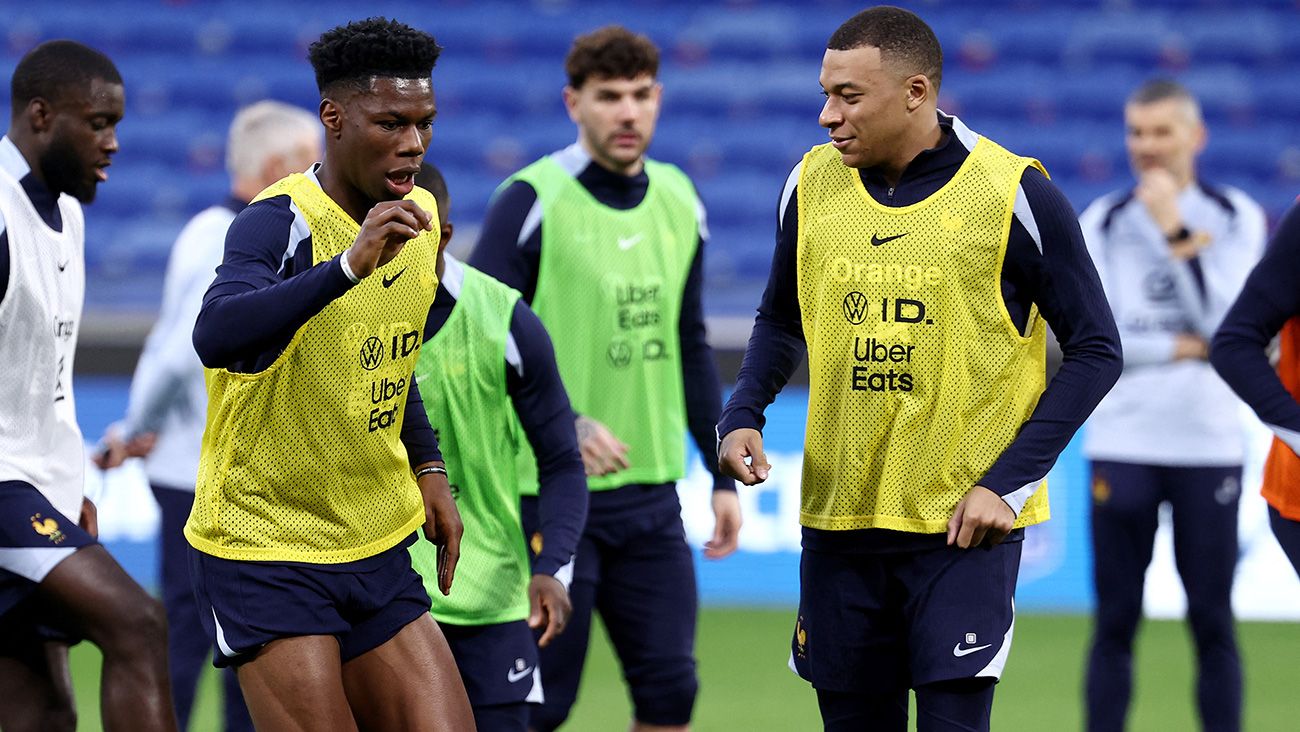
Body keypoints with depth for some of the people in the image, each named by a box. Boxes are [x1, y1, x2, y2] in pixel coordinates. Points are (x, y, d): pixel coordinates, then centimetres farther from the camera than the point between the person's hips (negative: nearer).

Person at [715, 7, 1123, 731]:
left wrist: (1009, 483, -13)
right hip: (839, 521, 4)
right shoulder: (812, 184, 3)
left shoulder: (1015, 194, -9)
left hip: (966, 526, -4)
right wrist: (744, 414, -1)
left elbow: (1096, 351, -4)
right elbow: (781, 320, 19)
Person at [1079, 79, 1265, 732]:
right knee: (1115, 622, 0)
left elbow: (1227, 325, -9)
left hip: (1209, 441, 0)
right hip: (1121, 442, 0)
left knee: (1212, 622, 1)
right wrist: (1178, 347, -9)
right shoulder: (1102, 222, 5)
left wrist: (1176, 233, -13)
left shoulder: (1236, 218, 4)